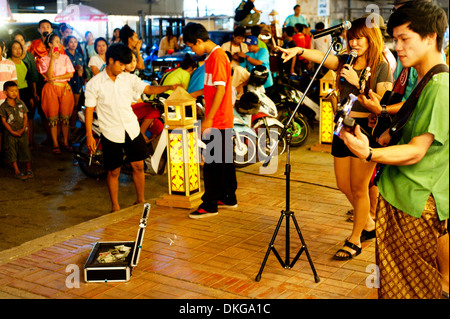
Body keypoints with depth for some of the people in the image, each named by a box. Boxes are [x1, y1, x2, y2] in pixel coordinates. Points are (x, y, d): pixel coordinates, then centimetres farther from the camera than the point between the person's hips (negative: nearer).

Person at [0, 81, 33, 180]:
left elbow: (25, 117, 2)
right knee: (12, 152, 2)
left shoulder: (21, 103, 1)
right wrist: (12, 132, -15)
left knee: (25, 149, 5)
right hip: (10, 133, -2)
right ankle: (17, 171, 13)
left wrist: (23, 129, -11)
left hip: (22, 132, 2)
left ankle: (29, 170, 17)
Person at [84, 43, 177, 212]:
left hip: (132, 129, 3)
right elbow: (89, 109, -5)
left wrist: (169, 87, -16)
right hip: (111, 133, -3)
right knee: (114, 171, 5)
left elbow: (148, 89, 0)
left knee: (138, 166, 7)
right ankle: (115, 207, 20)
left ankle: (141, 200, 24)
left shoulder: (129, 78, 2)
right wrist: (89, 135, -8)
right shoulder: (94, 84, -6)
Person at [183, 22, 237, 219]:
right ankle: (229, 198, 27)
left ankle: (209, 205, 2)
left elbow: (220, 90, -21)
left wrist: (209, 119, -21)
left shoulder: (217, 57, -16)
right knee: (224, 160, 16)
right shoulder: (213, 55, 14)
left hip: (217, 121, -10)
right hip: (224, 120, 10)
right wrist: (198, 93, 18)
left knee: (212, 163, -4)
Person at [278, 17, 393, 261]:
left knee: (358, 188, 3)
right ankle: (369, 225, 37)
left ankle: (355, 241, 17)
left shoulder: (381, 67, -6)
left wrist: (357, 83, -20)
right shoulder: (344, 62, 7)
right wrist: (298, 51, -31)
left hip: (366, 128, -6)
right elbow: (320, 57, -11)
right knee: (344, 185, 14)